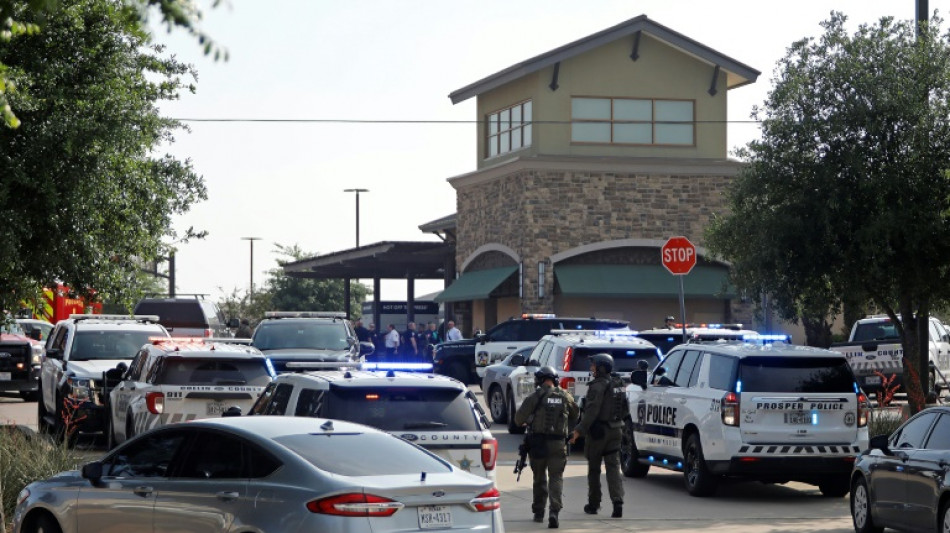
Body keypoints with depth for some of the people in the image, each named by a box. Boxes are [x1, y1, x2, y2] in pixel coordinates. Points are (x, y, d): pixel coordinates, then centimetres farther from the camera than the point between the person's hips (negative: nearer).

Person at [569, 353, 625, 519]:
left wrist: (579, 430, -23)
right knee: (613, 467, 1)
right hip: (615, 430, 7)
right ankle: (618, 502, -14)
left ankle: (593, 504, 16)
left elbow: (592, 411, -23)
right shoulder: (618, 385, 10)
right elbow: (624, 408, 18)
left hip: (598, 431, -7)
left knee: (594, 469, 7)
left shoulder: (598, 386, -16)